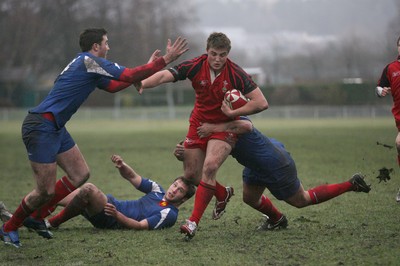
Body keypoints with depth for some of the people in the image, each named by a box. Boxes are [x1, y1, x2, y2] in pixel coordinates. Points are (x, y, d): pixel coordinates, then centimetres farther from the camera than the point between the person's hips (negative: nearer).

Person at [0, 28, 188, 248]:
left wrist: (147, 67, 27)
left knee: (80, 174, 11)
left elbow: (113, 86, 30)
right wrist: (166, 59, -11)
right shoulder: (90, 61, -12)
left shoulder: (86, 65, 19)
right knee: (46, 192, -7)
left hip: (55, 128, 11)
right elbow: (130, 76, -16)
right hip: (41, 128, -11)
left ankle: (36, 217, 18)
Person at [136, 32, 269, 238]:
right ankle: (223, 194, 37)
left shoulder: (236, 74, -20)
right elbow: (165, 75, -25)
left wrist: (233, 112, -22)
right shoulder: (195, 66, -14)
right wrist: (143, 83, -44)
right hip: (199, 124, 4)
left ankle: (194, 221, -23)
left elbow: (261, 103, -21)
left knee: (209, 167, -25)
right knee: (190, 175, 7)